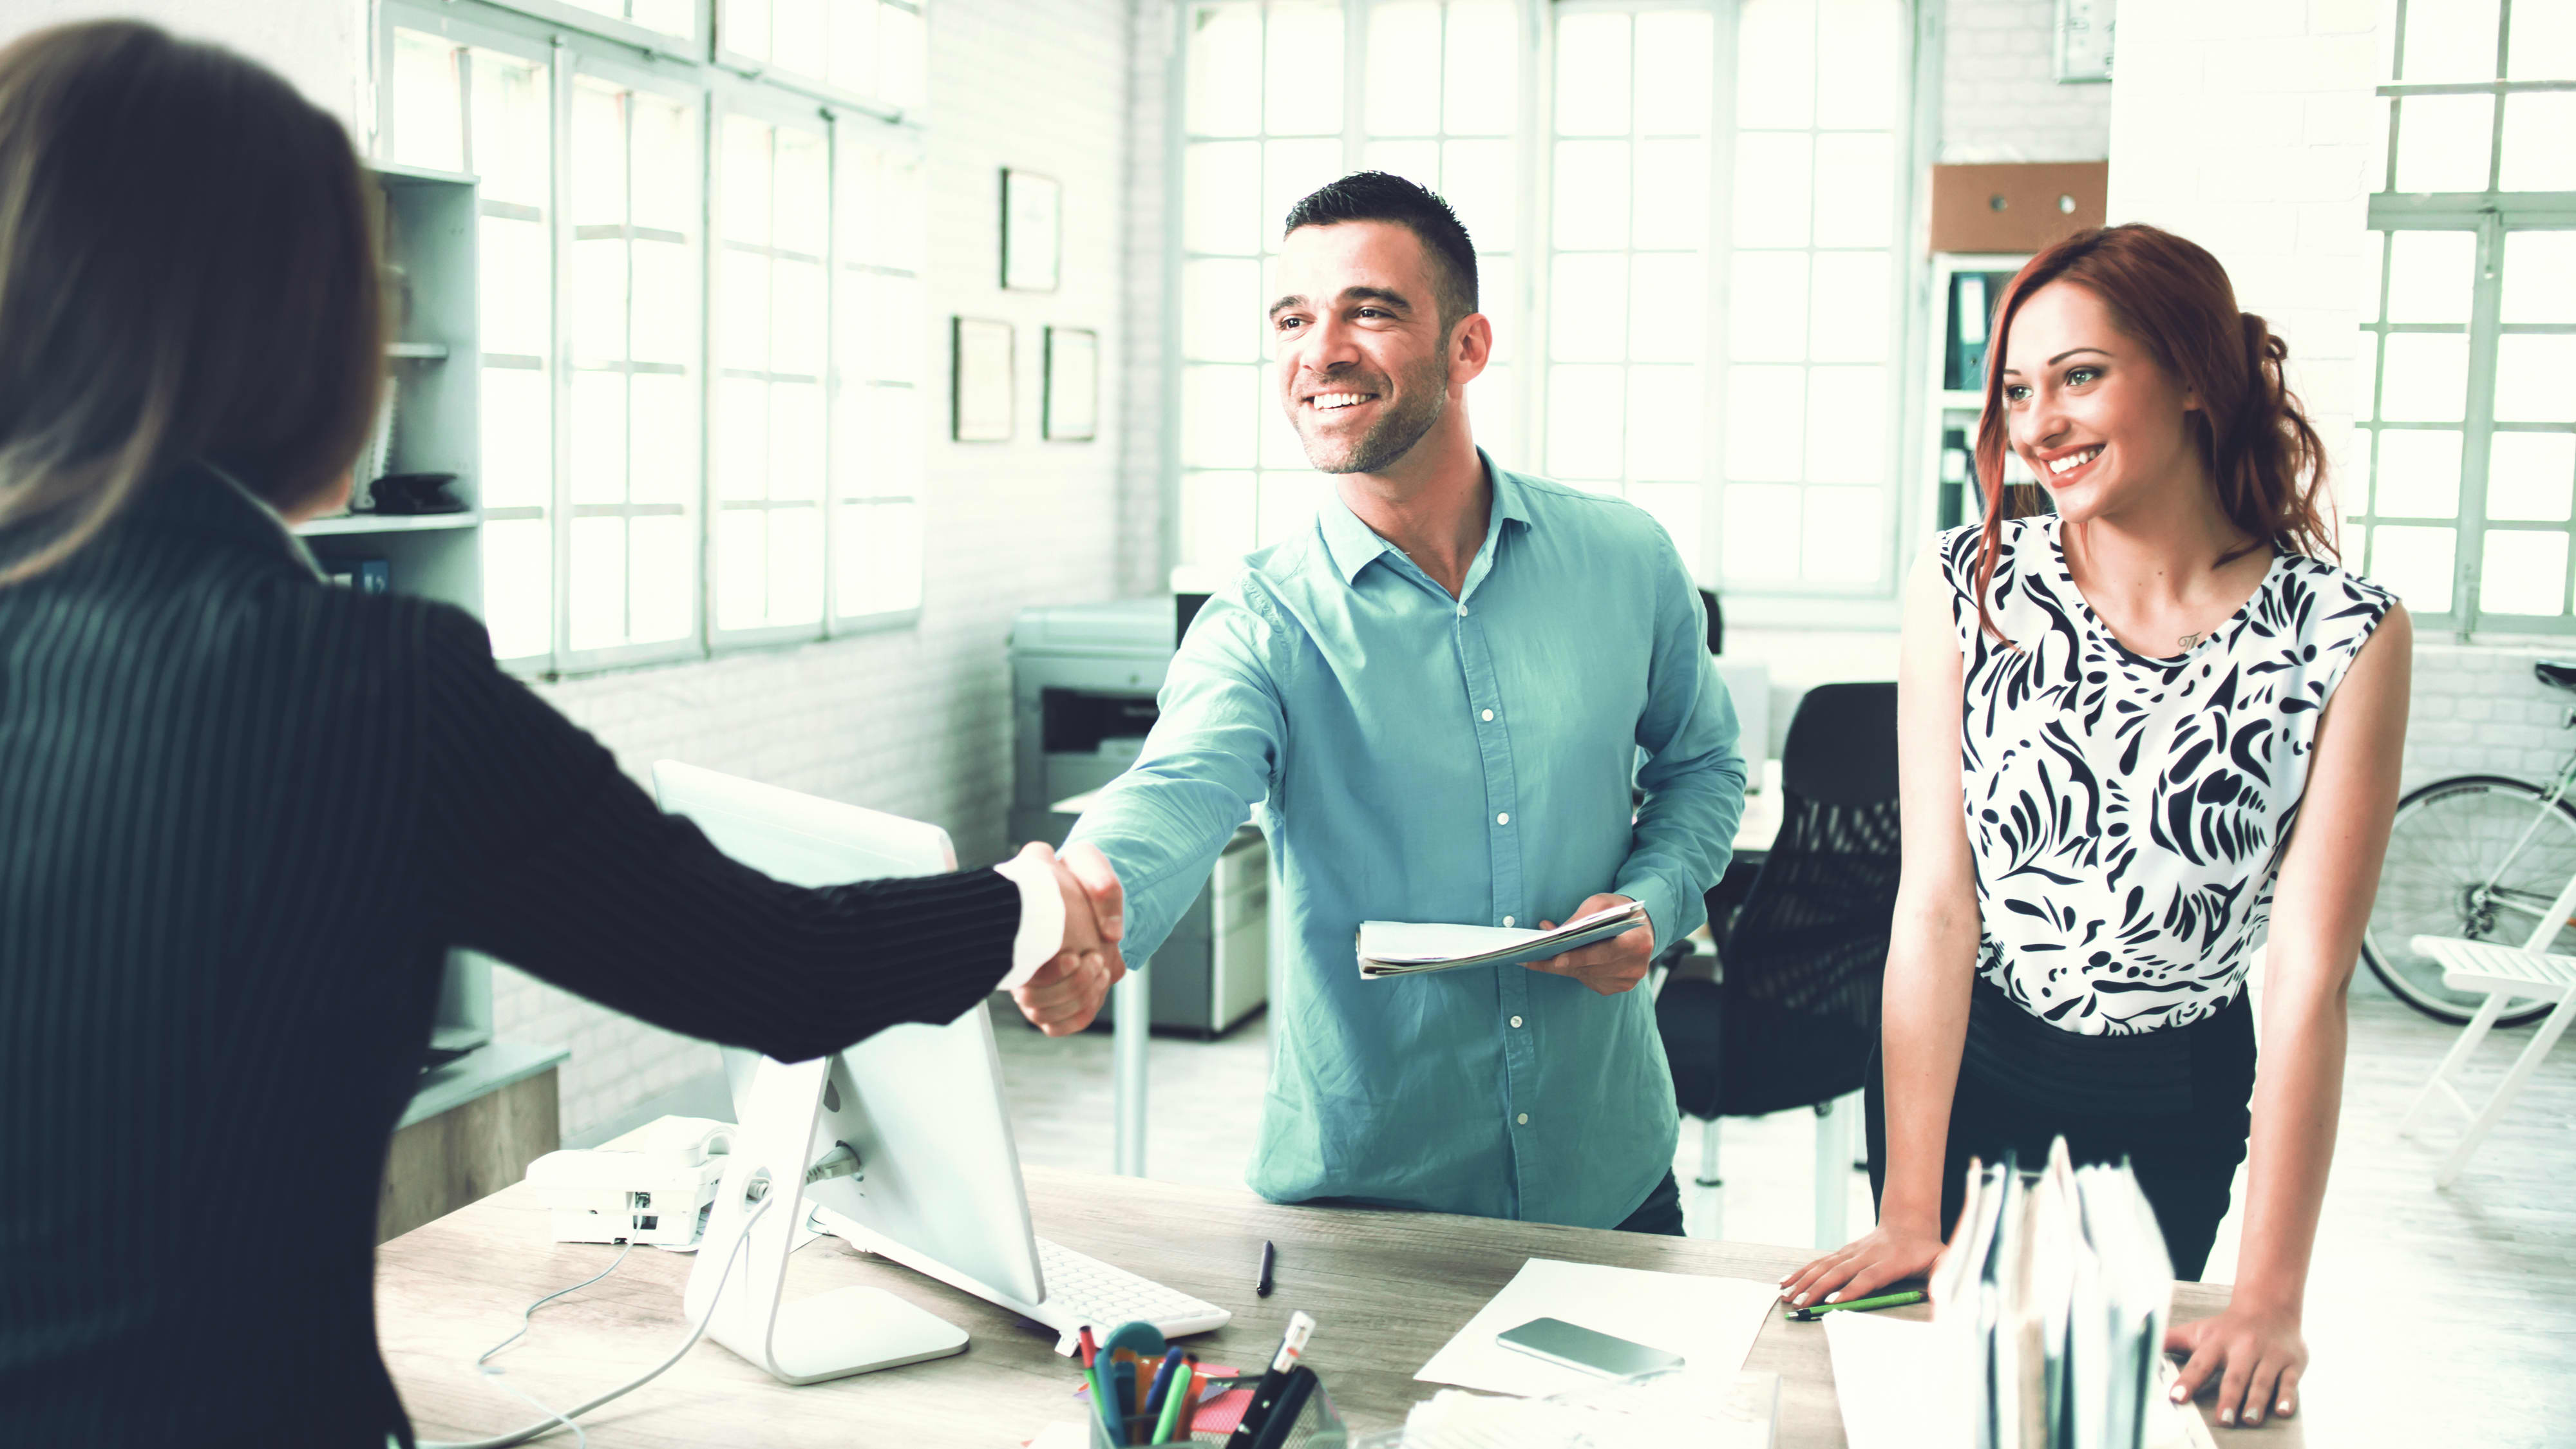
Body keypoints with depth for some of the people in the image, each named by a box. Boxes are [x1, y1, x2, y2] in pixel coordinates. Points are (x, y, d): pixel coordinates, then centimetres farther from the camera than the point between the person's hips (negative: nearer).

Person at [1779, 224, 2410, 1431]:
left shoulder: (2347, 638, -17)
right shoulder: (1964, 589, -14)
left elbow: (2310, 978, -18)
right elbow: (1936, 901, -17)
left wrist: (2269, 1299, -20)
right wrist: (1908, 1217, -17)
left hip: (2178, 1109, 0)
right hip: (1955, 1074, 0)